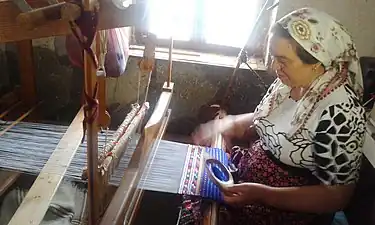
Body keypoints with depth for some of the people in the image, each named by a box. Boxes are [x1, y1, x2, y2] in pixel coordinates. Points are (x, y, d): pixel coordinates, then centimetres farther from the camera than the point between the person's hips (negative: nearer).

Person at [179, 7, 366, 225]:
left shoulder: (341, 114, -26)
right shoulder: (288, 82, -5)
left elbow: (338, 196, -21)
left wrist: (263, 195, -29)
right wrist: (230, 123, -7)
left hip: (288, 207, -6)